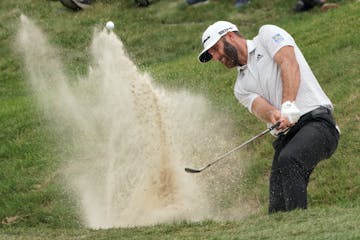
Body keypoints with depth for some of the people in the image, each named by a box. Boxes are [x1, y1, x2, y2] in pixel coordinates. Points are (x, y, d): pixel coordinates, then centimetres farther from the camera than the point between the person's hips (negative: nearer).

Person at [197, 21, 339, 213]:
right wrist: (273, 115, -25)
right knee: (277, 208, -9)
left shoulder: (268, 35, 9)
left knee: (288, 160, -34)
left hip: (316, 120, -6)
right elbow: (259, 106, 0)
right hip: (287, 136, 6)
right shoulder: (241, 87, 21)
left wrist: (288, 105, -24)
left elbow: (289, 64, -9)